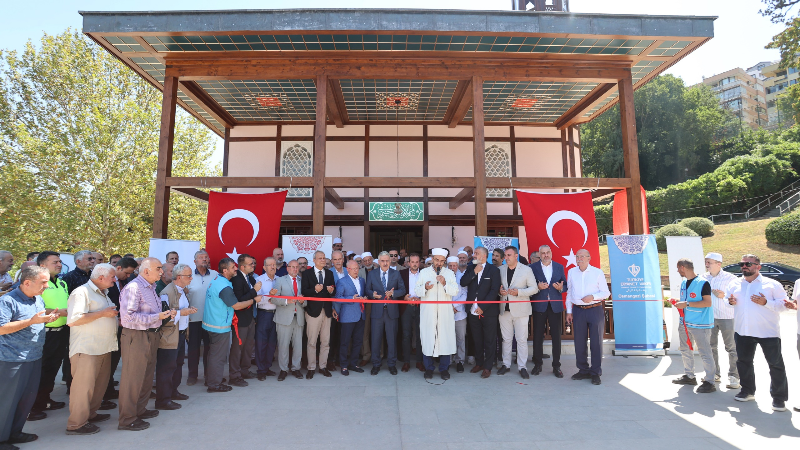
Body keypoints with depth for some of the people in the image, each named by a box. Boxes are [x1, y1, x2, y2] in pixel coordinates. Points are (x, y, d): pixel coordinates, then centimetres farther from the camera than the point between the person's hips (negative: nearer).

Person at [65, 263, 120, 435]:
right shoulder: (82, 292, -13)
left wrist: (113, 314, 14)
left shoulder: (103, 294, 18)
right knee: (84, 385, -4)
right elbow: (73, 320, -23)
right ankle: (76, 424, 7)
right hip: (86, 349, -9)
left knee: (101, 383, 14)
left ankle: (90, 414, 28)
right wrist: (103, 313, -20)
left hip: (103, 348, 9)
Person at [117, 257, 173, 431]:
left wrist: (166, 314, 2)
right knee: (133, 378, 1)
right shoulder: (133, 288, -17)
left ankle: (140, 410, 34)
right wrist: (157, 317, -23)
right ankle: (127, 420, 13)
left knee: (147, 376, 18)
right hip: (136, 337, -9)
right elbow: (129, 316, -23)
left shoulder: (151, 287, 12)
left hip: (151, 335, 9)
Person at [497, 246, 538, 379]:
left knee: (522, 339, 1)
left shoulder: (526, 270, -2)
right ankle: (506, 364, 21)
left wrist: (518, 292, -16)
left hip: (520, 309, -3)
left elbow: (534, 288, -3)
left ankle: (522, 367, 11)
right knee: (506, 339, 10)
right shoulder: (500, 269, 8)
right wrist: (499, 291, -7)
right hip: (504, 309, 3)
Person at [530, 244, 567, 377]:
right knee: (538, 336, 6)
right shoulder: (533, 267, 1)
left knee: (556, 336, 4)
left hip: (555, 306, 2)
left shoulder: (559, 267, 9)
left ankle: (556, 366, 15)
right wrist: (538, 287, -18)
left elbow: (565, 285, 11)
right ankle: (538, 364, 19)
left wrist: (561, 288, -11)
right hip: (539, 306, -1)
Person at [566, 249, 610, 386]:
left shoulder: (598, 272, 0)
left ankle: (595, 373, 14)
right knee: (579, 342, 7)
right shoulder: (571, 272, 8)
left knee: (596, 342, 2)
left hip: (595, 310, -3)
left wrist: (593, 296, -16)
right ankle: (583, 370, 21)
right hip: (578, 310, 3)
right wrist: (568, 311, 10)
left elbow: (606, 292, 3)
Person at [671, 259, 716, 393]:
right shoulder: (683, 283, 13)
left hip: (700, 324, -9)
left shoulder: (703, 283, -13)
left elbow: (707, 302, -19)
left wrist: (687, 304, -22)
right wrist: (678, 304, 4)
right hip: (684, 322, 9)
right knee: (685, 350, 17)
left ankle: (710, 382, 3)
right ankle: (689, 376, 30)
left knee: (705, 353, -5)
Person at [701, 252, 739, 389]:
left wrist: (724, 296, -21)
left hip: (727, 317, -4)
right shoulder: (704, 278, 5)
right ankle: (715, 373, 23)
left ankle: (734, 377, 9)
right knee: (711, 346, 11)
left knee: (731, 347, 1)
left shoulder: (730, 278, -7)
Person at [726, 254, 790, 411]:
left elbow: (784, 304, -6)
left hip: (768, 332, -4)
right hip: (742, 332, 4)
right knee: (743, 362, 13)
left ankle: (779, 397, 18)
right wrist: (730, 301, -3)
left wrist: (766, 302, -21)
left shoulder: (772, 284, -3)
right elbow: (728, 298, 19)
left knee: (776, 364, 4)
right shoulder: (735, 284, 9)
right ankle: (747, 391, 29)